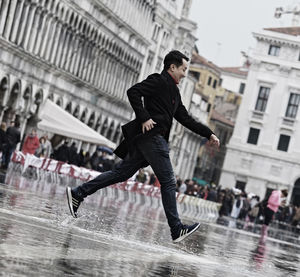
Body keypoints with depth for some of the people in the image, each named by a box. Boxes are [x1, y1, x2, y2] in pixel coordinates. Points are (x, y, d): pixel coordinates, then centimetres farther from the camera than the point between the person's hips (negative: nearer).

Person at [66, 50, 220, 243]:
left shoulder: (173, 92, 25)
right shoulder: (159, 81, -4)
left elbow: (186, 119, 27)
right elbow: (133, 92, -16)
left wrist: (209, 134, 23)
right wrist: (144, 117, -21)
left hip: (146, 139, 10)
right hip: (151, 136, -10)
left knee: (122, 173, 8)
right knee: (168, 181, -9)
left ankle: (78, 194, 9)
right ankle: (177, 230, -8)